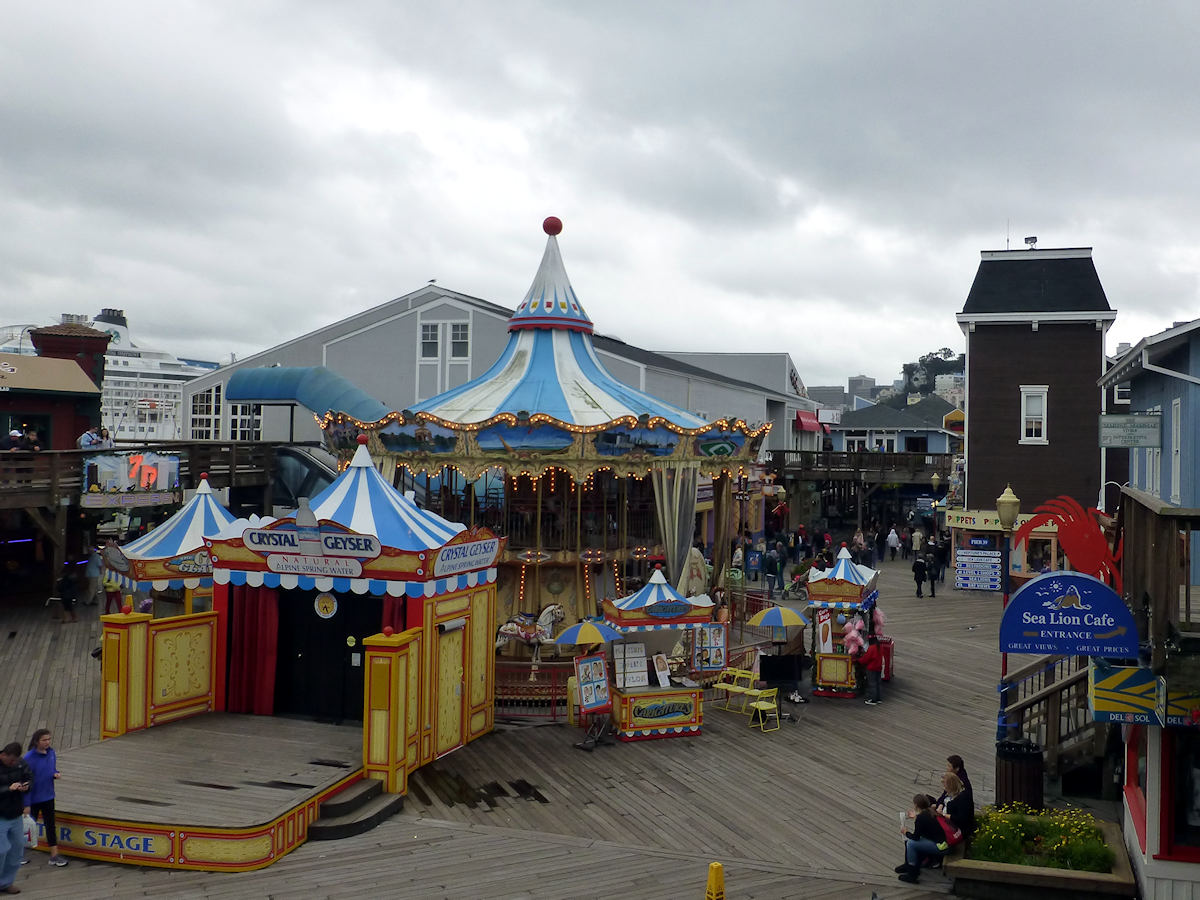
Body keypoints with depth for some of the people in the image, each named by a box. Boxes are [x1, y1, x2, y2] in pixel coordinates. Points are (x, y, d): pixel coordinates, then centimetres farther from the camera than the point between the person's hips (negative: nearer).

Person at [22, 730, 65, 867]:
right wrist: (26, 804, -18)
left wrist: (55, 774, -9)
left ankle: (54, 855, 10)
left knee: (50, 825, 7)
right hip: (34, 798, -5)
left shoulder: (51, 752, 0)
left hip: (48, 797, 5)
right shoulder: (29, 758, -19)